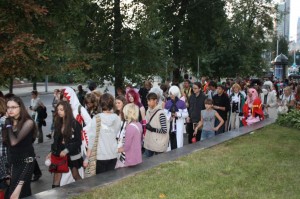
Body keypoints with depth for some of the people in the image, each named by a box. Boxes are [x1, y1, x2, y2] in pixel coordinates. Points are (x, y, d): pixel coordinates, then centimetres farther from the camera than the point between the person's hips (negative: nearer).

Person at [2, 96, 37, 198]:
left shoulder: (28, 122, -14)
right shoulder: (8, 122, 4)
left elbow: (14, 141, -23)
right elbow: (8, 143, 4)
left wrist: (9, 125, -16)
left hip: (26, 160, -6)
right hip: (13, 160, 6)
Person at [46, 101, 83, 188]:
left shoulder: (75, 124, -12)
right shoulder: (58, 123, 4)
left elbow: (78, 141, -13)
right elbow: (56, 140, 10)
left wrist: (67, 150, -21)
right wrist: (52, 152, 3)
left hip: (72, 154, -4)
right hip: (59, 153, 4)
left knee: (76, 176, 11)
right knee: (56, 178, 1)